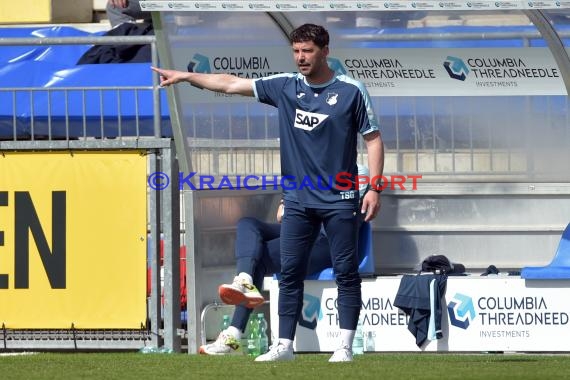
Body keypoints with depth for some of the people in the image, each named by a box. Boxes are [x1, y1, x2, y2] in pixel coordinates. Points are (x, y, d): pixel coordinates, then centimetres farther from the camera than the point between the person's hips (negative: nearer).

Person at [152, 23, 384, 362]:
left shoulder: (351, 91, -5)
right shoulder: (285, 86, 4)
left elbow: (373, 139, -3)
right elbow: (232, 84, 6)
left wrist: (375, 188, -9)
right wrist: (187, 76, 0)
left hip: (340, 201, -4)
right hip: (298, 201, 4)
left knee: (346, 272, -1)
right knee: (290, 272, 4)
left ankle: (345, 347, 4)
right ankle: (284, 345, 9)